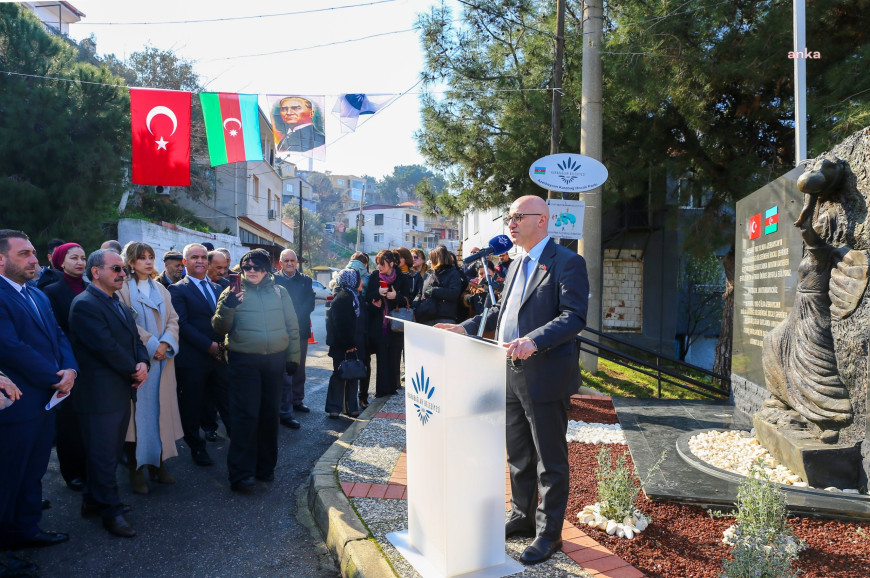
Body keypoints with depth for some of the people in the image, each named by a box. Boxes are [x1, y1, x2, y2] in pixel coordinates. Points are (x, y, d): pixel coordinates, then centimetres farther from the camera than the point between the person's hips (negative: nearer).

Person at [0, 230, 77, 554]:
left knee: (33, 472, 18)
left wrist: (70, 369, -7)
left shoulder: (38, 296, 14)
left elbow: (58, 335, 12)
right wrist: (55, 379, -16)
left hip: (46, 401, 8)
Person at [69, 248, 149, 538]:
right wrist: (133, 371, -10)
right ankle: (111, 510, 15)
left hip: (121, 390, 9)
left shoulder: (119, 304, 14)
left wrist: (143, 363, -6)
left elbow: (134, 338, 14)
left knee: (110, 451, 18)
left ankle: (94, 500, 33)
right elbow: (107, 347, -22)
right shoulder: (85, 305, -16)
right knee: (103, 454, 3)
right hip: (100, 393, -9)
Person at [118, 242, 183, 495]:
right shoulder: (123, 289, -3)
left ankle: (158, 463, 17)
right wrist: (150, 345, -15)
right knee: (139, 411, -2)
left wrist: (165, 344, -8)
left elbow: (173, 319, 8)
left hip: (162, 358, 5)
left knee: (160, 409, 7)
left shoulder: (160, 289, 14)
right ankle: (135, 469, 6)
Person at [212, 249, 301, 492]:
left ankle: (265, 466, 27)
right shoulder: (233, 292, 2)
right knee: (246, 416, -5)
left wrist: (293, 356, 8)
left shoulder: (279, 292, 8)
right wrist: (226, 308, -22)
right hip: (244, 361, -3)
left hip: (275, 360, 3)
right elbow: (220, 328, -4)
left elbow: (292, 326, 11)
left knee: (270, 414, 11)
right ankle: (241, 474, 3)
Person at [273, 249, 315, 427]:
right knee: (285, 373, -6)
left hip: (301, 330, 4)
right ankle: (285, 413, -3)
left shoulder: (306, 280, 8)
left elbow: (310, 304, -1)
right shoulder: (275, 279, -2)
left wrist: (295, 317, -13)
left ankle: (297, 400, 32)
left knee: (299, 369, 16)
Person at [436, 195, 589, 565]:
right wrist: (466, 327, 13)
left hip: (544, 376, -8)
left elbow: (574, 316, -20)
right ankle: (522, 517, 36)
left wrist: (534, 341, -34)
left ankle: (548, 534, 19)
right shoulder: (517, 265, 17)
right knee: (518, 454, 20)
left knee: (550, 460, 5)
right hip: (512, 373, 9)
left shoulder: (567, 263, -11)